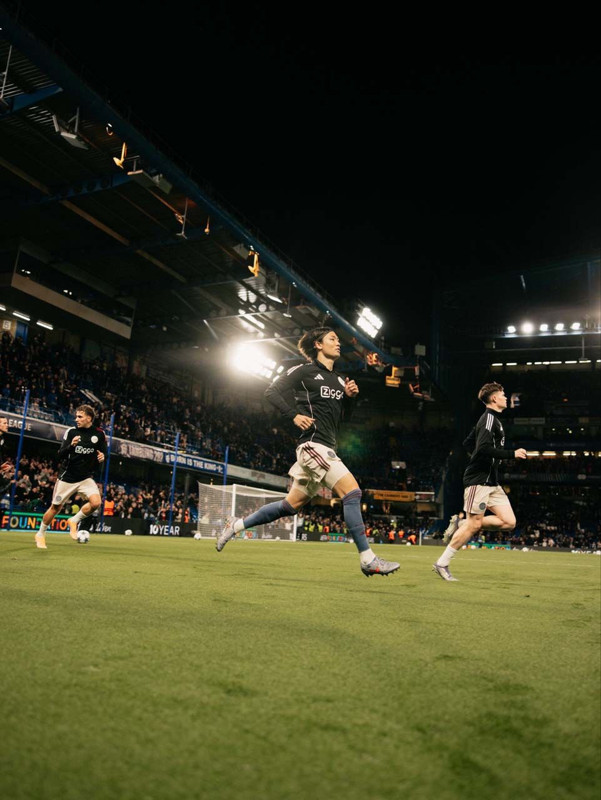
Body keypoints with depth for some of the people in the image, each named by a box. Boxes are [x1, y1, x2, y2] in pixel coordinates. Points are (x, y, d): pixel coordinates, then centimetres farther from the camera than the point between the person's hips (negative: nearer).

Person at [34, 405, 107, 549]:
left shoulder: (99, 434, -3)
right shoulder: (71, 432, -5)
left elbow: (103, 452, 9)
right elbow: (60, 455, -7)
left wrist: (102, 456, -15)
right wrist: (71, 446, -27)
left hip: (86, 478, 1)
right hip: (68, 478, 0)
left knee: (96, 502, -23)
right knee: (55, 507, 8)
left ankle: (74, 521, 5)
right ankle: (40, 535, 33)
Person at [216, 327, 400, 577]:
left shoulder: (339, 380, 19)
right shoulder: (304, 371, -3)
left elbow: (342, 416, 23)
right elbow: (272, 391, -5)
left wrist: (349, 397, 5)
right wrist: (295, 415, -16)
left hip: (327, 448, 9)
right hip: (313, 444, -9)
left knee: (291, 505, 14)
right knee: (352, 492, -16)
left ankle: (236, 525, 26)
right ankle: (367, 559, -11)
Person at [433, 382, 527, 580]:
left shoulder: (490, 419, 20)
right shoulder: (490, 418, -11)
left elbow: (467, 443, 25)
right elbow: (484, 448, -24)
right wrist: (512, 454, -19)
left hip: (491, 482, 9)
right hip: (479, 480, -9)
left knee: (509, 522, 2)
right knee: (474, 524, -6)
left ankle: (460, 524, 9)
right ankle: (442, 564, 4)